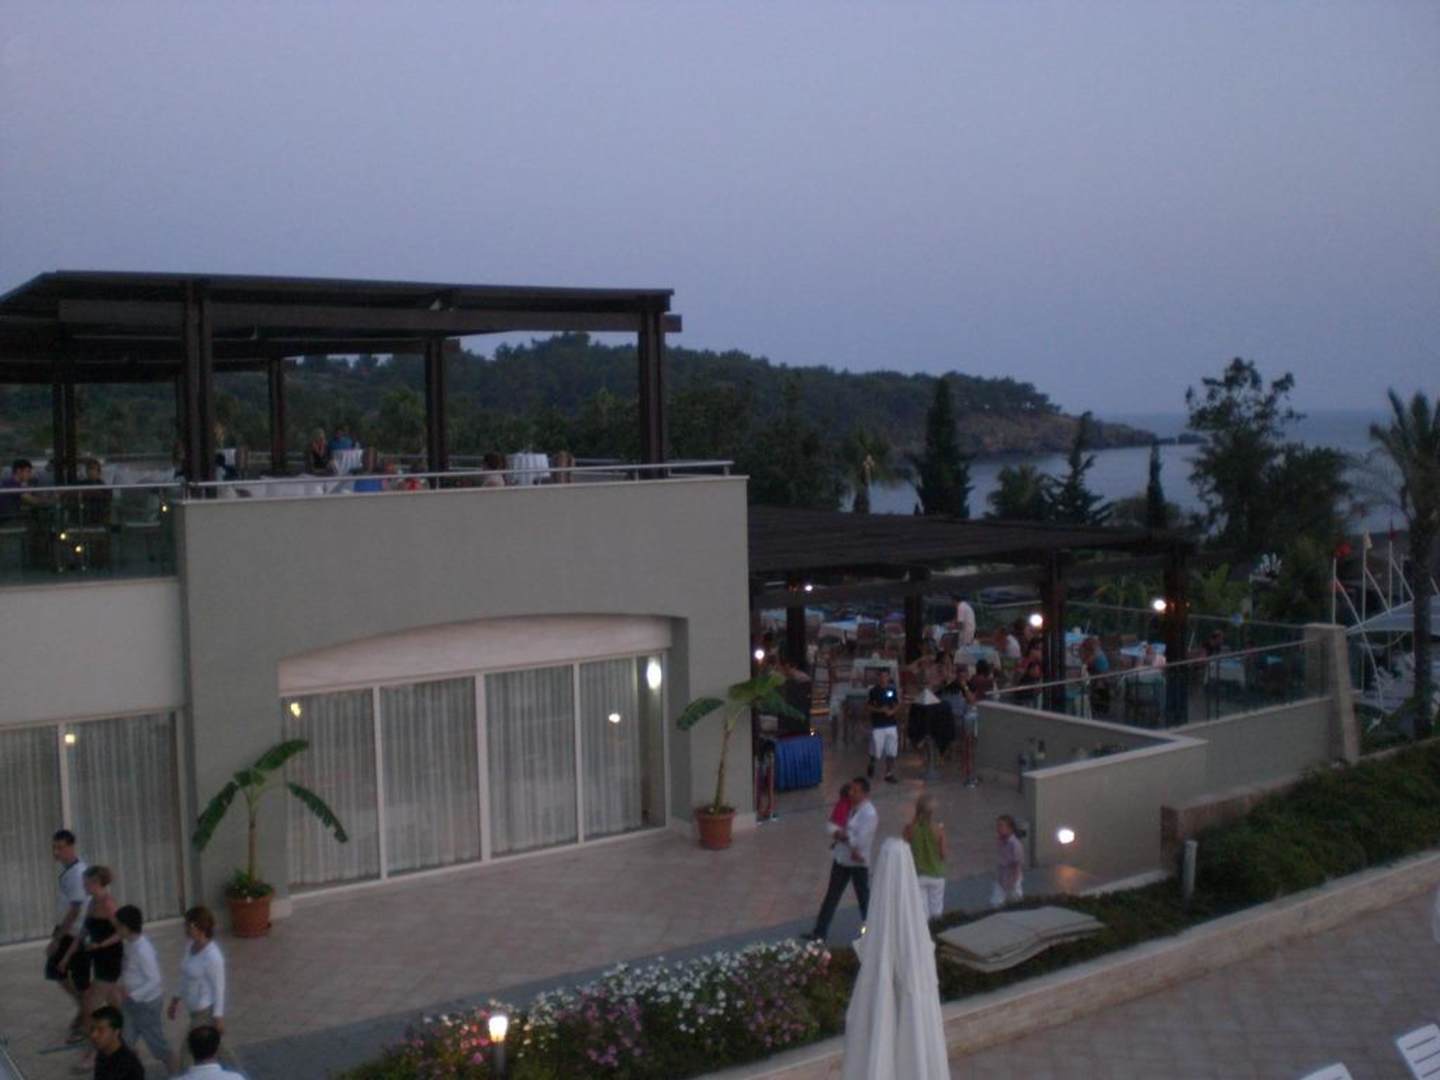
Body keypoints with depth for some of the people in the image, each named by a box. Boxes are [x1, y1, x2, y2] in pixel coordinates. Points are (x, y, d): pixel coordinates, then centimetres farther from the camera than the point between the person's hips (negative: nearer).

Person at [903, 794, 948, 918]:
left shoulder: (910, 828, -13)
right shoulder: (939, 828, -16)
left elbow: (906, 852, -6)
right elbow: (943, 853, -10)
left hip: (917, 875, 1)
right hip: (936, 874, -1)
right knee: (936, 912, 15)